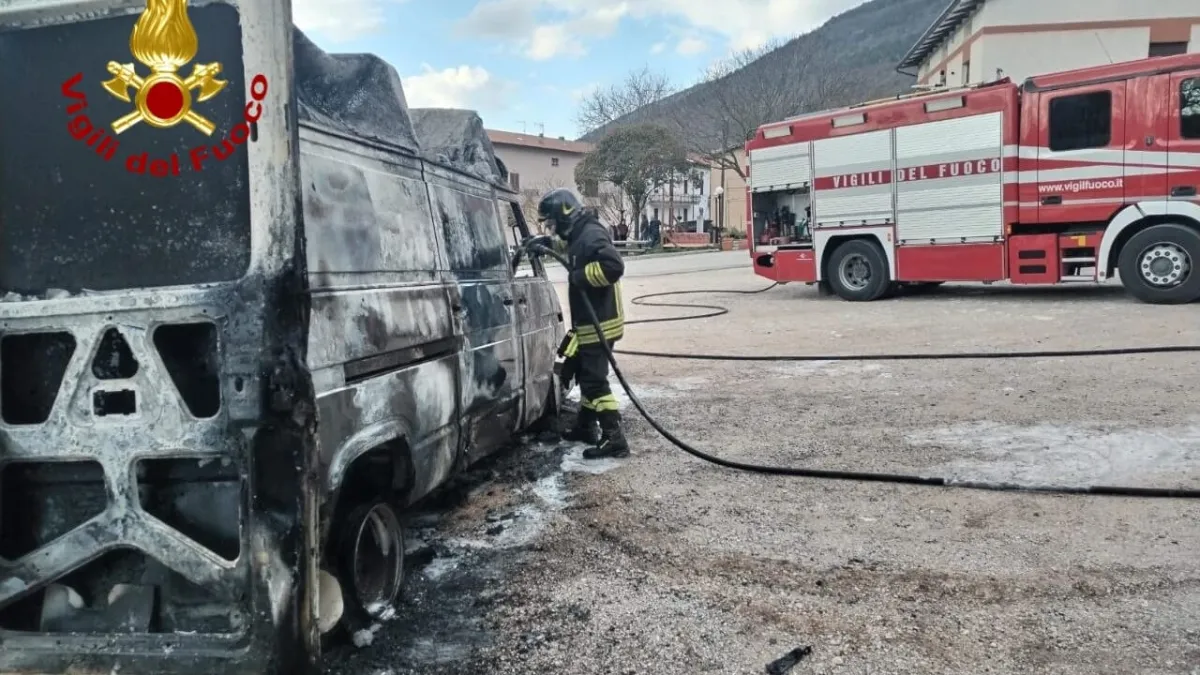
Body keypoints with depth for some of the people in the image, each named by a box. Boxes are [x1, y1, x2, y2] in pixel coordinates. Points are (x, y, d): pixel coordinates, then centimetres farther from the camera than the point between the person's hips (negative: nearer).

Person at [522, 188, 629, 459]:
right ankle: (586, 427, 32)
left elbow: (614, 266, -34)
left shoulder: (592, 235, -20)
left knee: (595, 380, -10)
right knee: (585, 375, 20)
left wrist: (580, 276, -24)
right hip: (588, 323, 11)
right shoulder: (579, 234, 11)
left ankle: (614, 439, -8)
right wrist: (547, 242, 20)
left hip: (599, 324, -11)